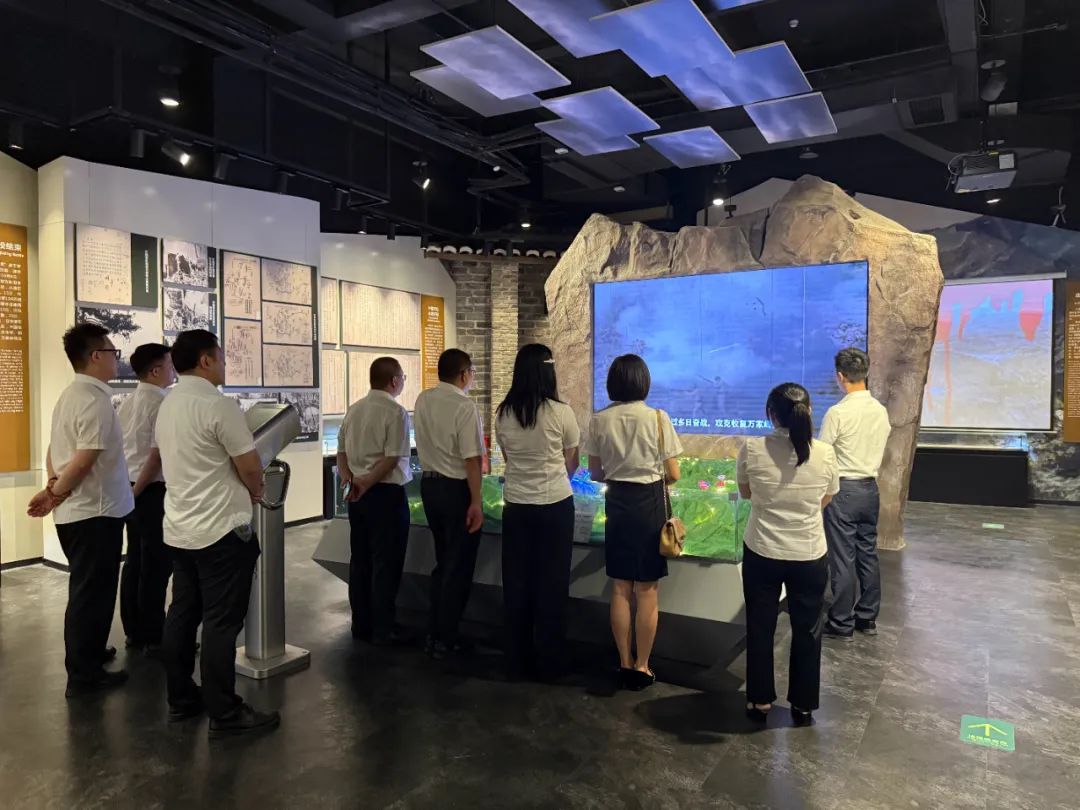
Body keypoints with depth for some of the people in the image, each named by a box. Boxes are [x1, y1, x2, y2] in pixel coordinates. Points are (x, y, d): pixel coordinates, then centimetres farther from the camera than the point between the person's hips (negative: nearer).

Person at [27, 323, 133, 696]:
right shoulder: (96, 400, -19)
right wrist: (54, 493, -11)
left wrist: (54, 488, 2)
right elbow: (85, 459, -24)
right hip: (95, 512, -10)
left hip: (73, 511, 10)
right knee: (91, 592, 1)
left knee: (86, 589, 22)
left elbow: (54, 449, 13)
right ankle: (83, 675, 11)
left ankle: (88, 652, 36)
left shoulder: (70, 395, 11)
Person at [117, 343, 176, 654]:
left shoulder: (127, 404, 12)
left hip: (132, 491, 9)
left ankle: (134, 632, 23)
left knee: (135, 561, 14)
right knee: (156, 564, -1)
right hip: (154, 492, -9)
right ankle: (154, 637, 7)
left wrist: (131, 489, 17)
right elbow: (157, 455, -19)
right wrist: (136, 490, -9)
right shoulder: (162, 404, -15)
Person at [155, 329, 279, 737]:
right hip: (221, 530, -9)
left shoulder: (168, 405, 9)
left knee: (182, 613, 15)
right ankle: (224, 714, 7)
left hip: (179, 528, 9)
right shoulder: (217, 404, -18)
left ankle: (181, 700, 26)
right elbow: (251, 468, -15)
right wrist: (255, 492, 7)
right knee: (220, 622, -2)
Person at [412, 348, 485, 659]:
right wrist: (476, 502, -15)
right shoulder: (465, 406, -19)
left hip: (429, 483, 7)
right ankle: (445, 639, 16)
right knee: (459, 566, 7)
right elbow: (472, 459, -19)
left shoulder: (422, 400, 3)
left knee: (442, 561, 21)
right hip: (457, 488, -7)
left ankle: (434, 632, 30)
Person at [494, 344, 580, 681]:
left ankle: (517, 660, 24)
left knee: (517, 583, 13)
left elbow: (509, 458, 7)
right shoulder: (561, 412, -11)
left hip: (515, 505, 3)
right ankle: (549, 663, 19)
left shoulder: (503, 414, -2)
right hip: (555, 505, -3)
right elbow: (571, 465, 2)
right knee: (551, 584, 8)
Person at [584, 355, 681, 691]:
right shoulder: (657, 418, -11)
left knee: (620, 588, 12)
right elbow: (672, 475, -8)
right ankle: (641, 667, 16)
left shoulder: (599, 420, -3)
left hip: (617, 503, 3)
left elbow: (595, 472, 5)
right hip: (649, 503, -3)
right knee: (647, 591, 7)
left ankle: (625, 663, 23)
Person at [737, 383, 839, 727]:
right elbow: (825, 500, 5)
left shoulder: (752, 450, -13)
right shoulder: (825, 454, -11)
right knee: (807, 631, 17)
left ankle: (760, 701, 28)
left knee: (760, 628, 16)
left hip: (761, 553, 0)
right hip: (810, 556, 1)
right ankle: (803, 706, 29)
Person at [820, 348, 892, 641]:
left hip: (843, 490, -7)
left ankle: (842, 624, 10)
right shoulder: (881, 411, 4)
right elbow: (879, 451, 13)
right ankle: (868, 617, 25)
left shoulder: (838, 412, -16)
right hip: (870, 488, 7)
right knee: (868, 554, 14)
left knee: (843, 558, 1)